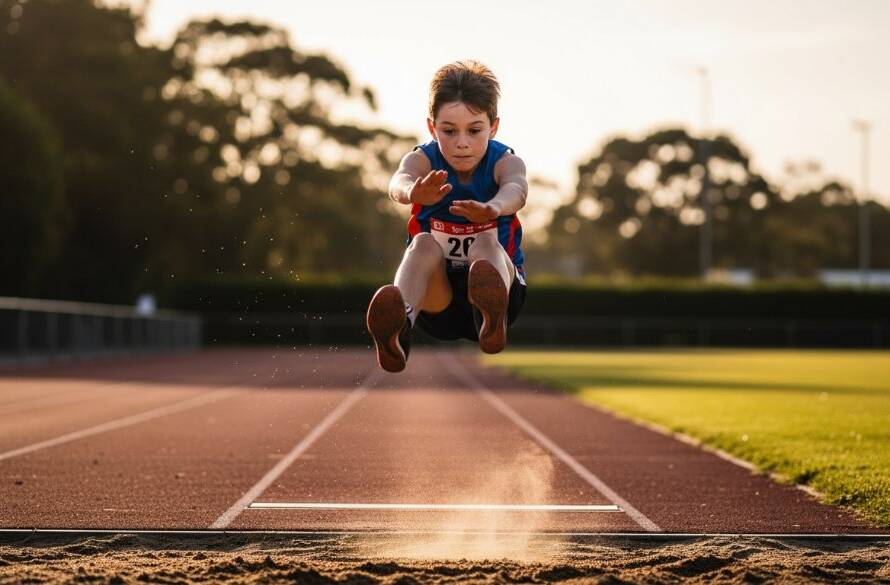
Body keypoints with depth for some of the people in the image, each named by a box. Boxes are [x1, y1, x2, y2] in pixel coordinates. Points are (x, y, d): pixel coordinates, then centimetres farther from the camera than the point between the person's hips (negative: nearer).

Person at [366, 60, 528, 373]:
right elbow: (399, 181, -34)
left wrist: (493, 207, -62)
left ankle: (491, 316, -70)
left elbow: (516, 188, -36)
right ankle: (399, 328, -64)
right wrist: (413, 192, -62)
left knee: (486, 244, -32)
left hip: (505, 287, 0)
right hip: (437, 297, 1)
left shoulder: (505, 161, -9)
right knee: (425, 244, -31)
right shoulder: (423, 159, -7)